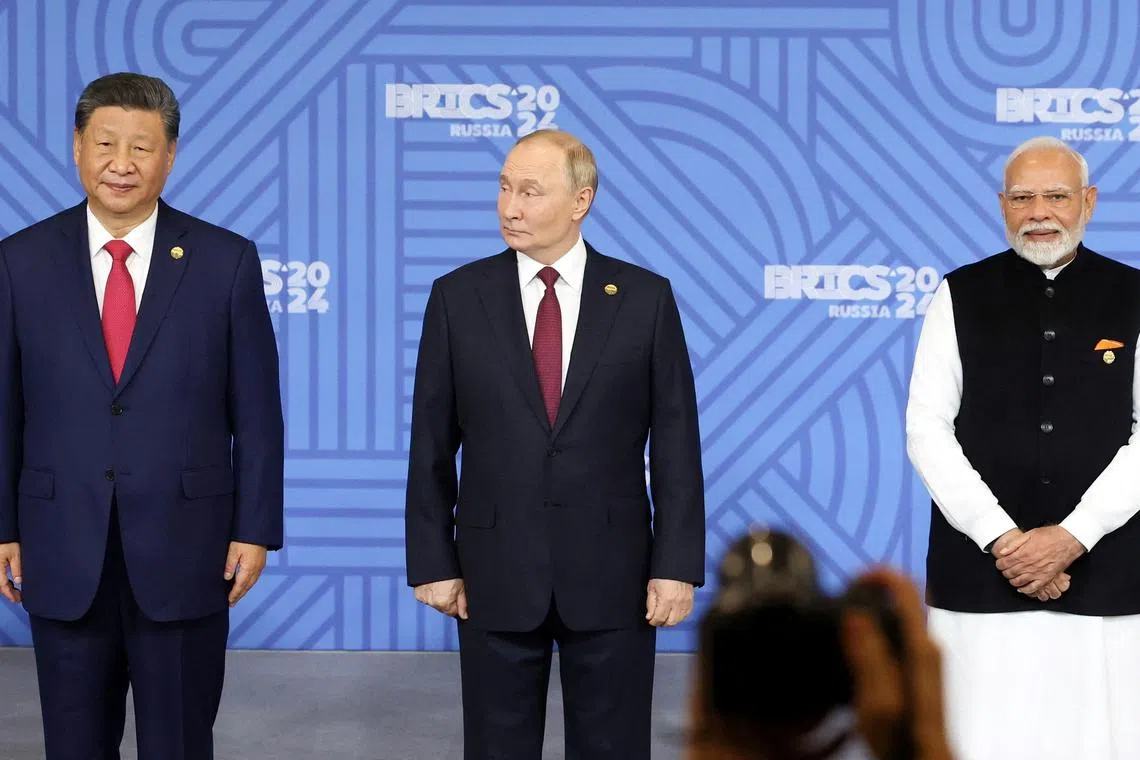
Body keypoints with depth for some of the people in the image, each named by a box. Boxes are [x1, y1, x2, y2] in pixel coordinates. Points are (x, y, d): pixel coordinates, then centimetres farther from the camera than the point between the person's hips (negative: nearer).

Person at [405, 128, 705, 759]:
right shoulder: (458, 297, 1)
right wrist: (433, 562, -1)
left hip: (611, 573, 0)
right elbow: (431, 445, 3)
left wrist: (677, 564, -5)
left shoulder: (645, 298, -1)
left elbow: (675, 441, -1)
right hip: (495, 573, 1)